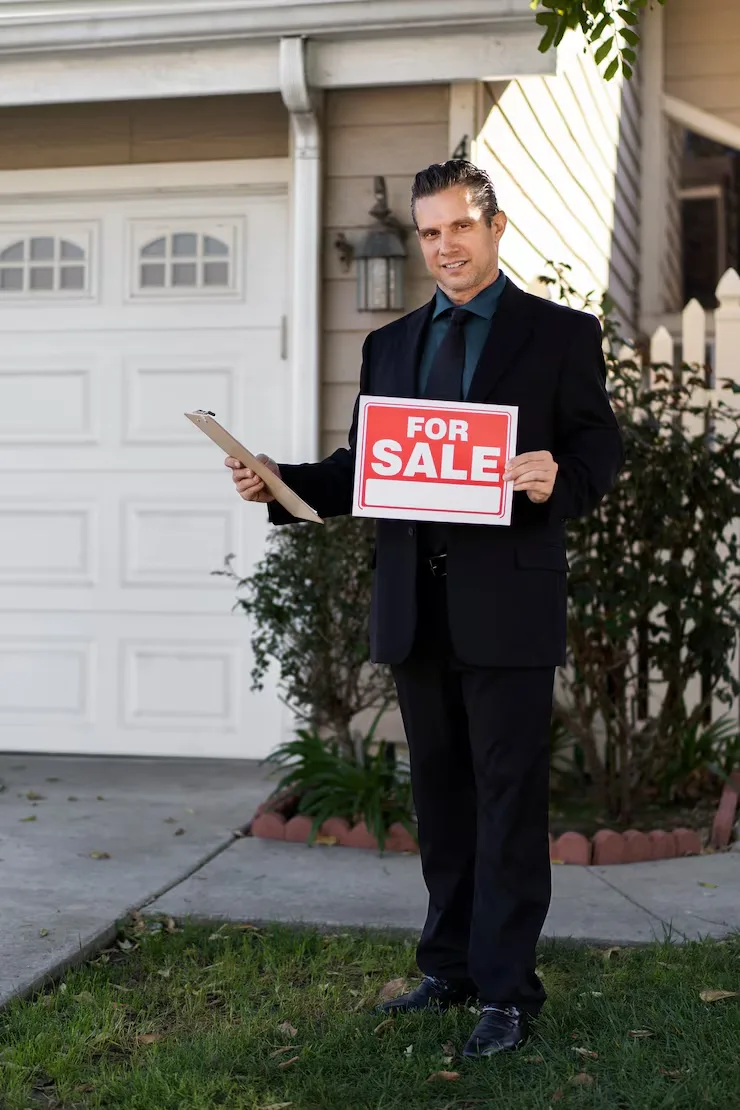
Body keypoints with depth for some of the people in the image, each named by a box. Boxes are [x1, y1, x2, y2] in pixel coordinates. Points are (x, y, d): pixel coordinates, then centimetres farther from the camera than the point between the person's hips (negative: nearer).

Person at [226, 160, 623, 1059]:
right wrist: (280, 483, -4)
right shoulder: (390, 346, 14)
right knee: (440, 796, 14)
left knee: (507, 798, 1)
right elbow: (361, 470, 12)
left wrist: (559, 479, -23)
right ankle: (450, 966, 28)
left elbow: (601, 449, -2)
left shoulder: (560, 333, 1)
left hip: (506, 605, -5)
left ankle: (506, 991, 10)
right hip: (415, 607, 5)